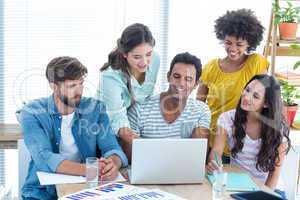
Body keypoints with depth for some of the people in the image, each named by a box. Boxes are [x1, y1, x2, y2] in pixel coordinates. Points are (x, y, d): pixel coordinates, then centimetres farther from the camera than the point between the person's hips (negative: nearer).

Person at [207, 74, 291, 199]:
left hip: (267, 188, -1)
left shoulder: (278, 128, -8)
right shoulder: (227, 118, -6)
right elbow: (216, 152, -10)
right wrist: (213, 163, -31)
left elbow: (275, 170, -3)